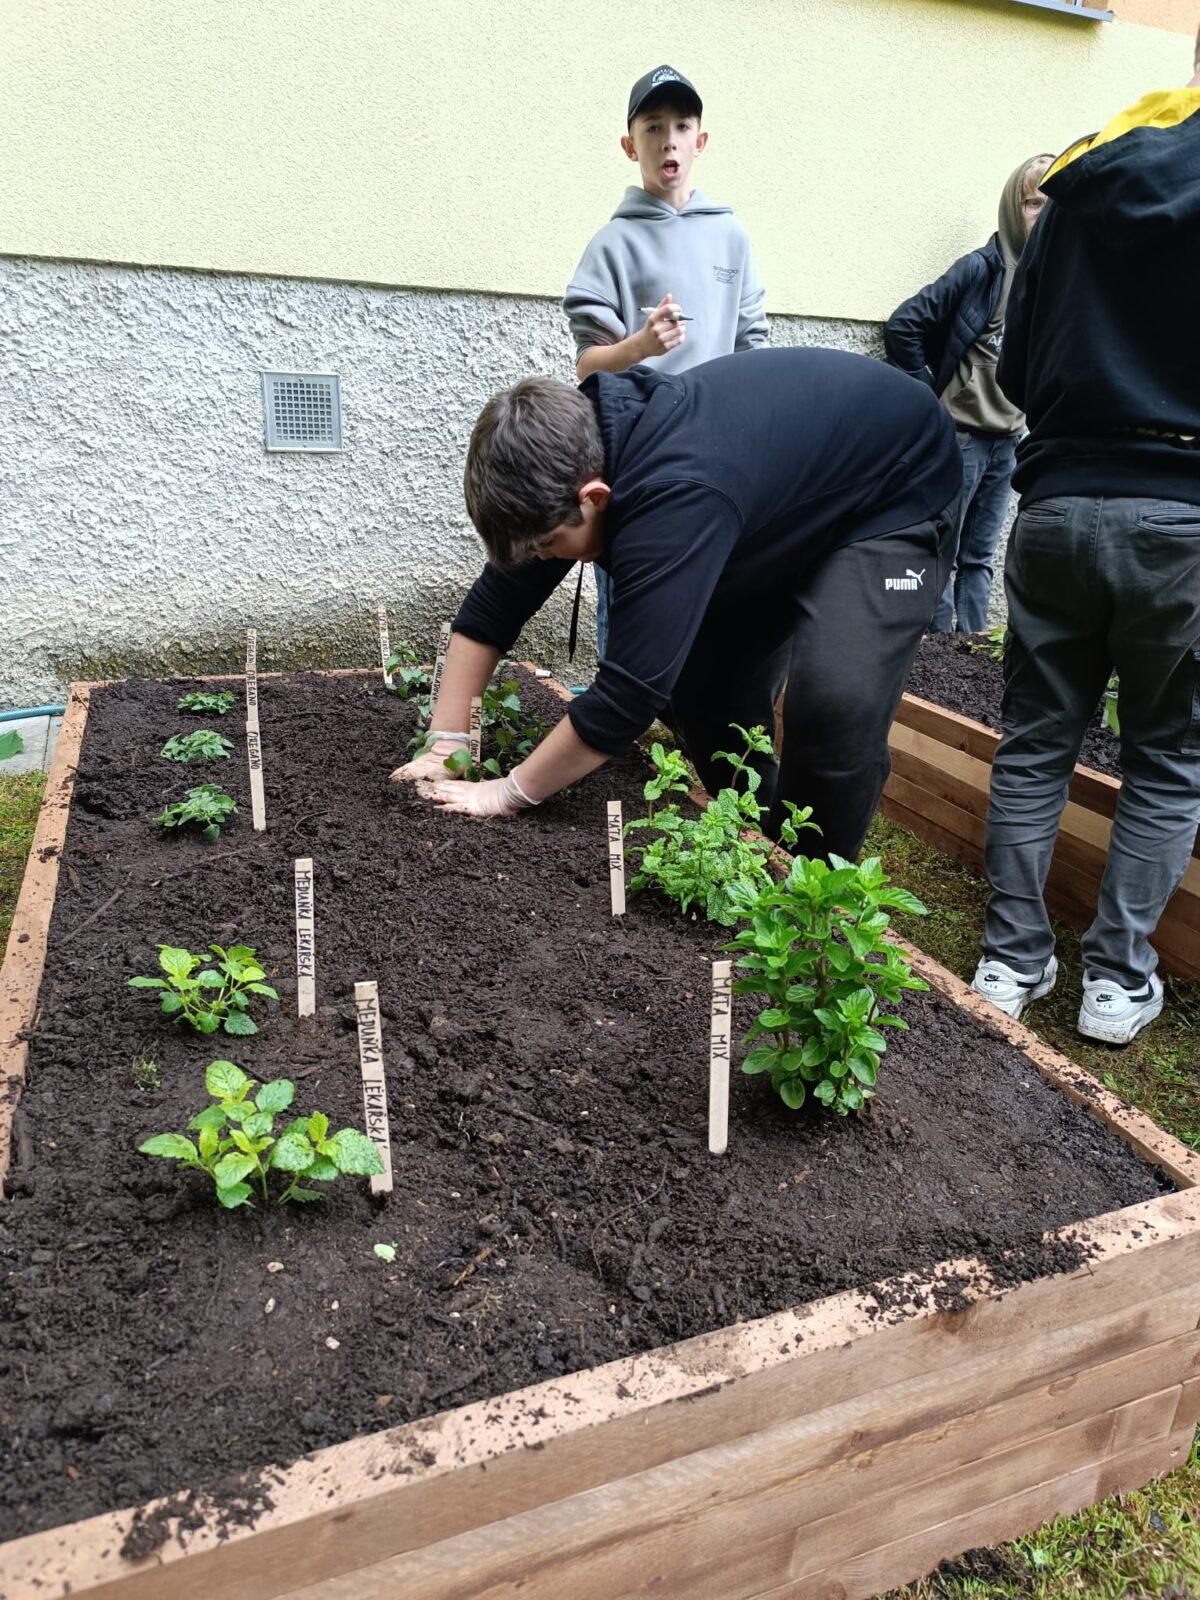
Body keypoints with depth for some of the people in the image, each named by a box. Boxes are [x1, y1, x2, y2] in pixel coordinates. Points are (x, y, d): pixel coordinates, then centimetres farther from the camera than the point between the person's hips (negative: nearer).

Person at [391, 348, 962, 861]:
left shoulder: (677, 498, -42)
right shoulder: (576, 450, -15)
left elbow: (628, 692, -39)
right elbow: (493, 606, -7)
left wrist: (509, 792, -27)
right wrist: (443, 744, -10)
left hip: (900, 494, -8)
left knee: (836, 703, -26)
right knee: (702, 681, 0)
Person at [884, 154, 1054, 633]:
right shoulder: (982, 268, -11)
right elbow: (903, 326, -13)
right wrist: (933, 396, -9)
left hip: (1009, 440, 6)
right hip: (959, 433, -6)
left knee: (979, 556, 12)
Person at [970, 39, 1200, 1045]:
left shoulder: (1087, 182, 8)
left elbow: (1016, 367, 10)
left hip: (1058, 505, 3)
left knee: (1035, 742, 11)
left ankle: (1013, 958, 14)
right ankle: (1118, 979, 11)